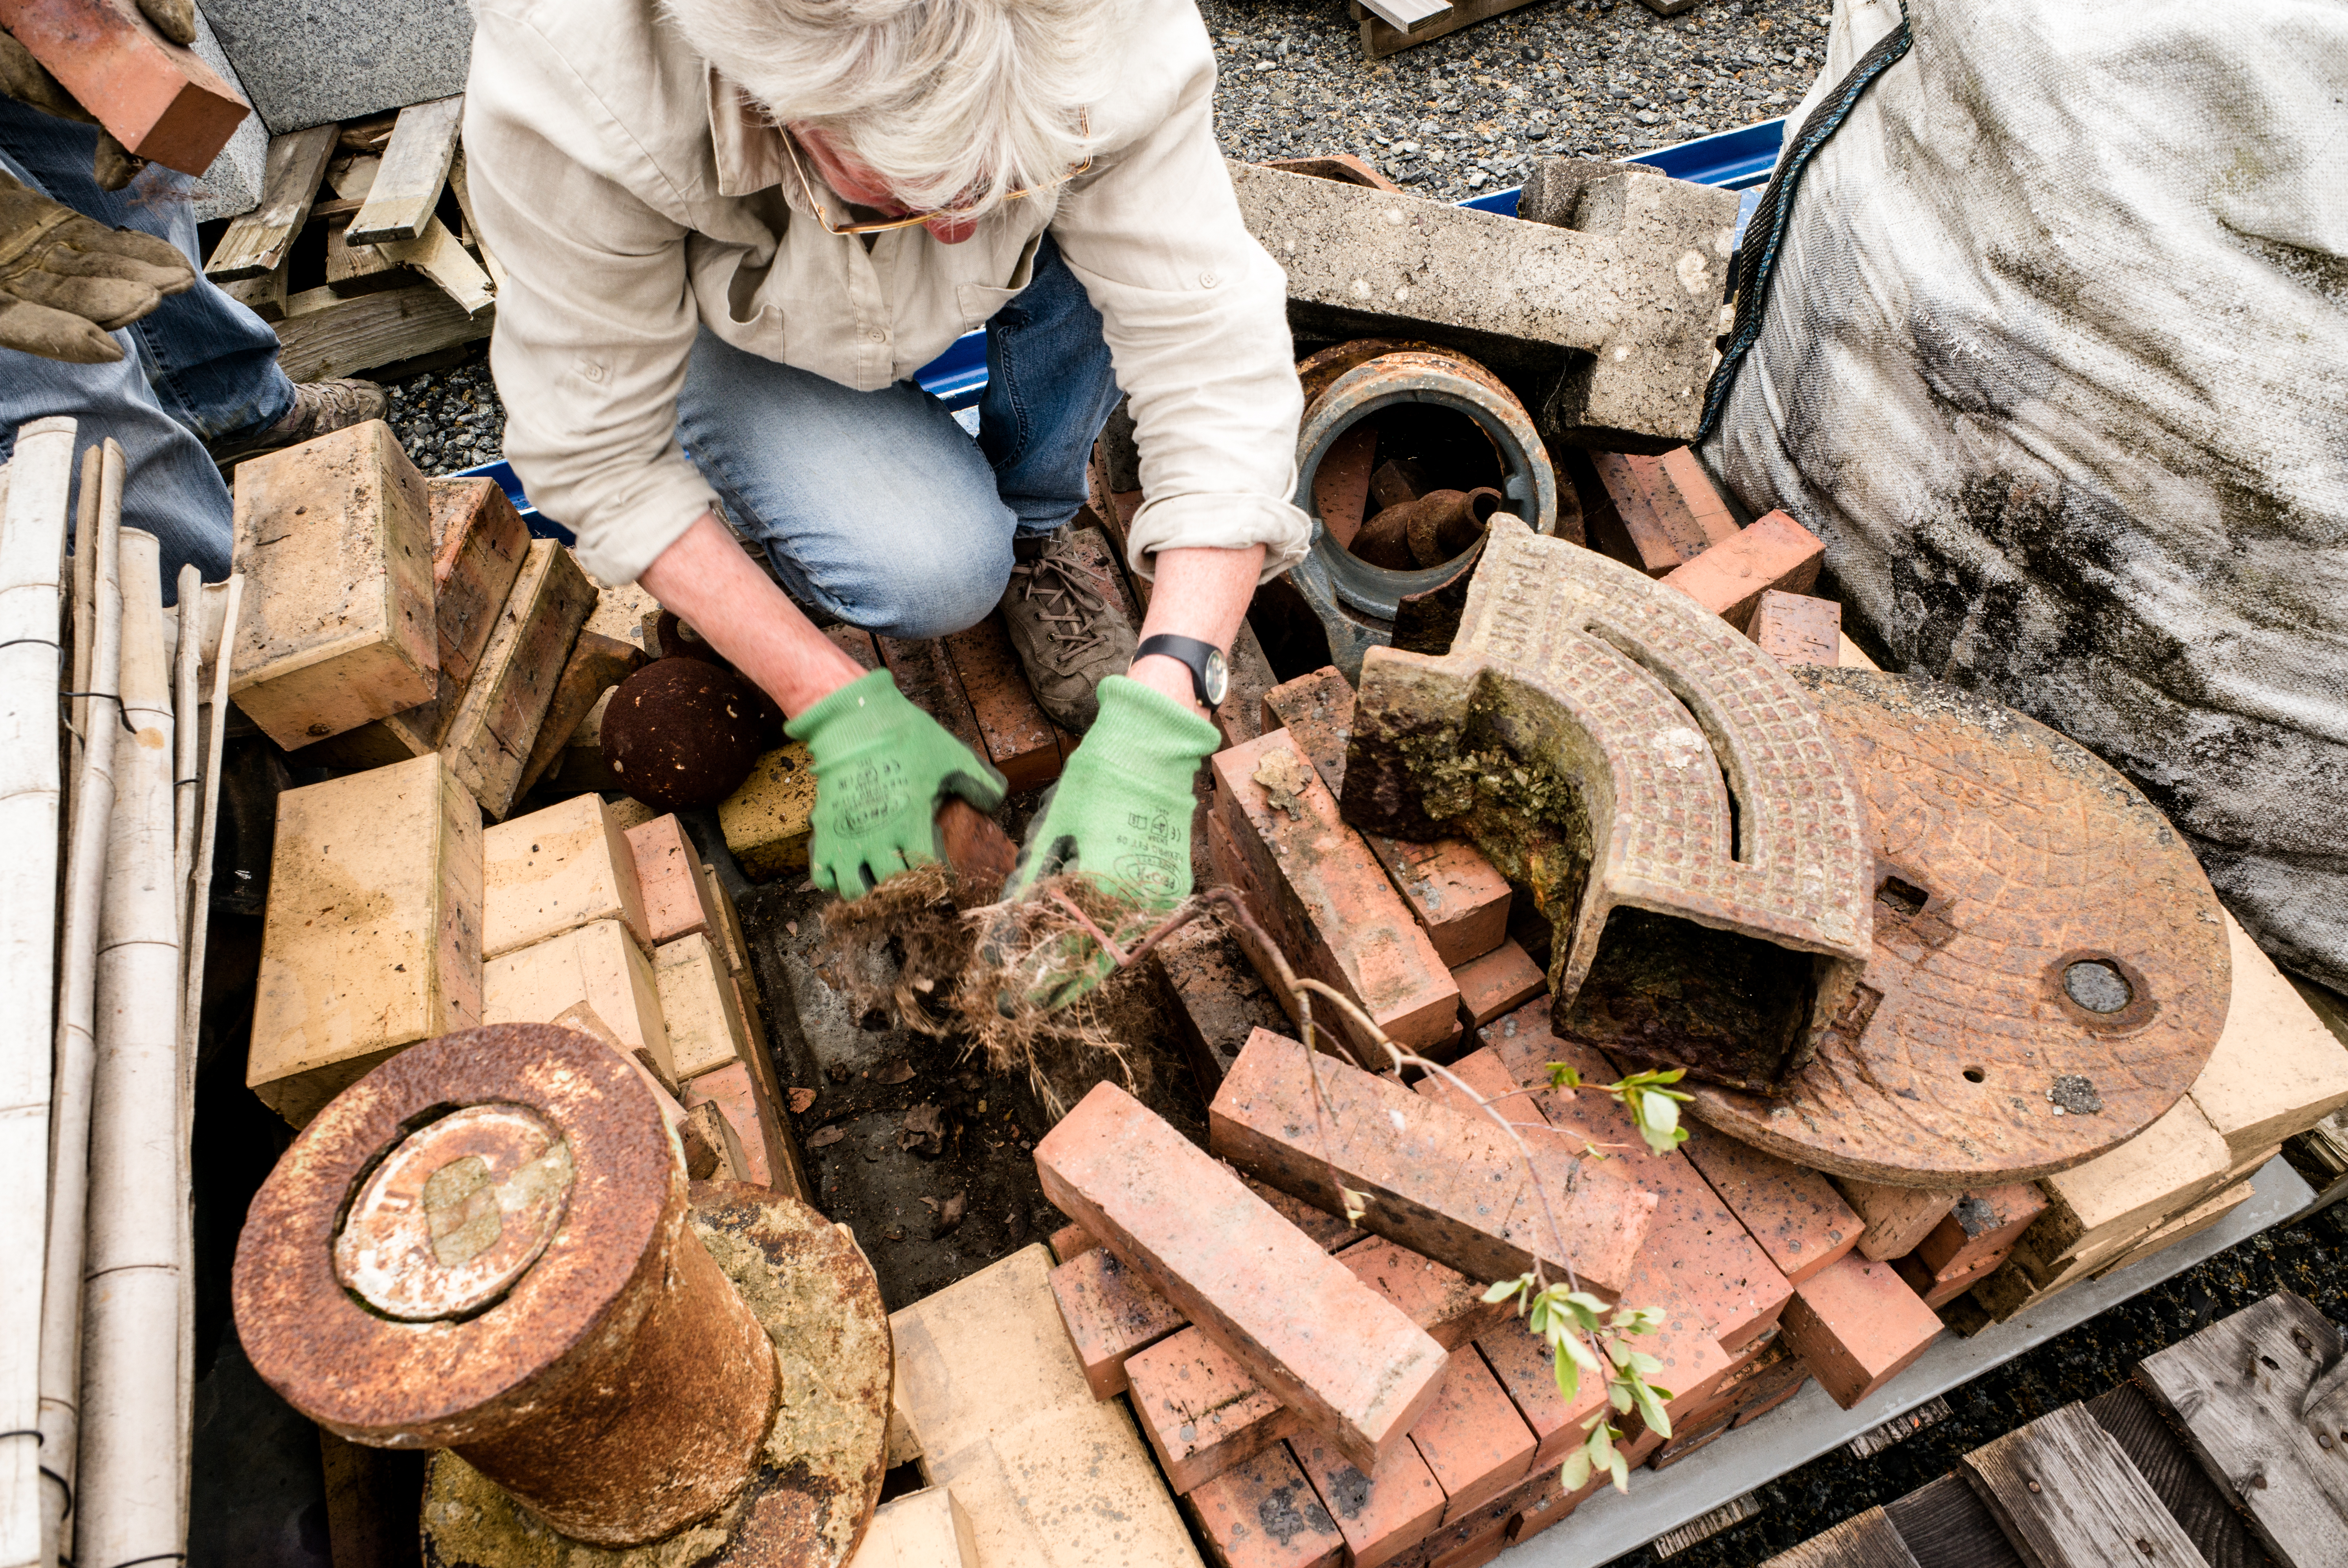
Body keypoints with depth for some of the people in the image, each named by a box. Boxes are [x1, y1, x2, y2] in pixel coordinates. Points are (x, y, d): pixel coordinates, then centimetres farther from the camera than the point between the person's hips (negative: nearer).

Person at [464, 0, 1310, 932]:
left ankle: (1029, 539, -2)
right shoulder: (571, 80, -39)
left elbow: (1215, 360, -37)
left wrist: (1153, 723, -48)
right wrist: (839, 712, -33)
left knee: (1125, 263, -30)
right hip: (711, 326, -2)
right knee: (932, 568, -30)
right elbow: (594, 452, -29)